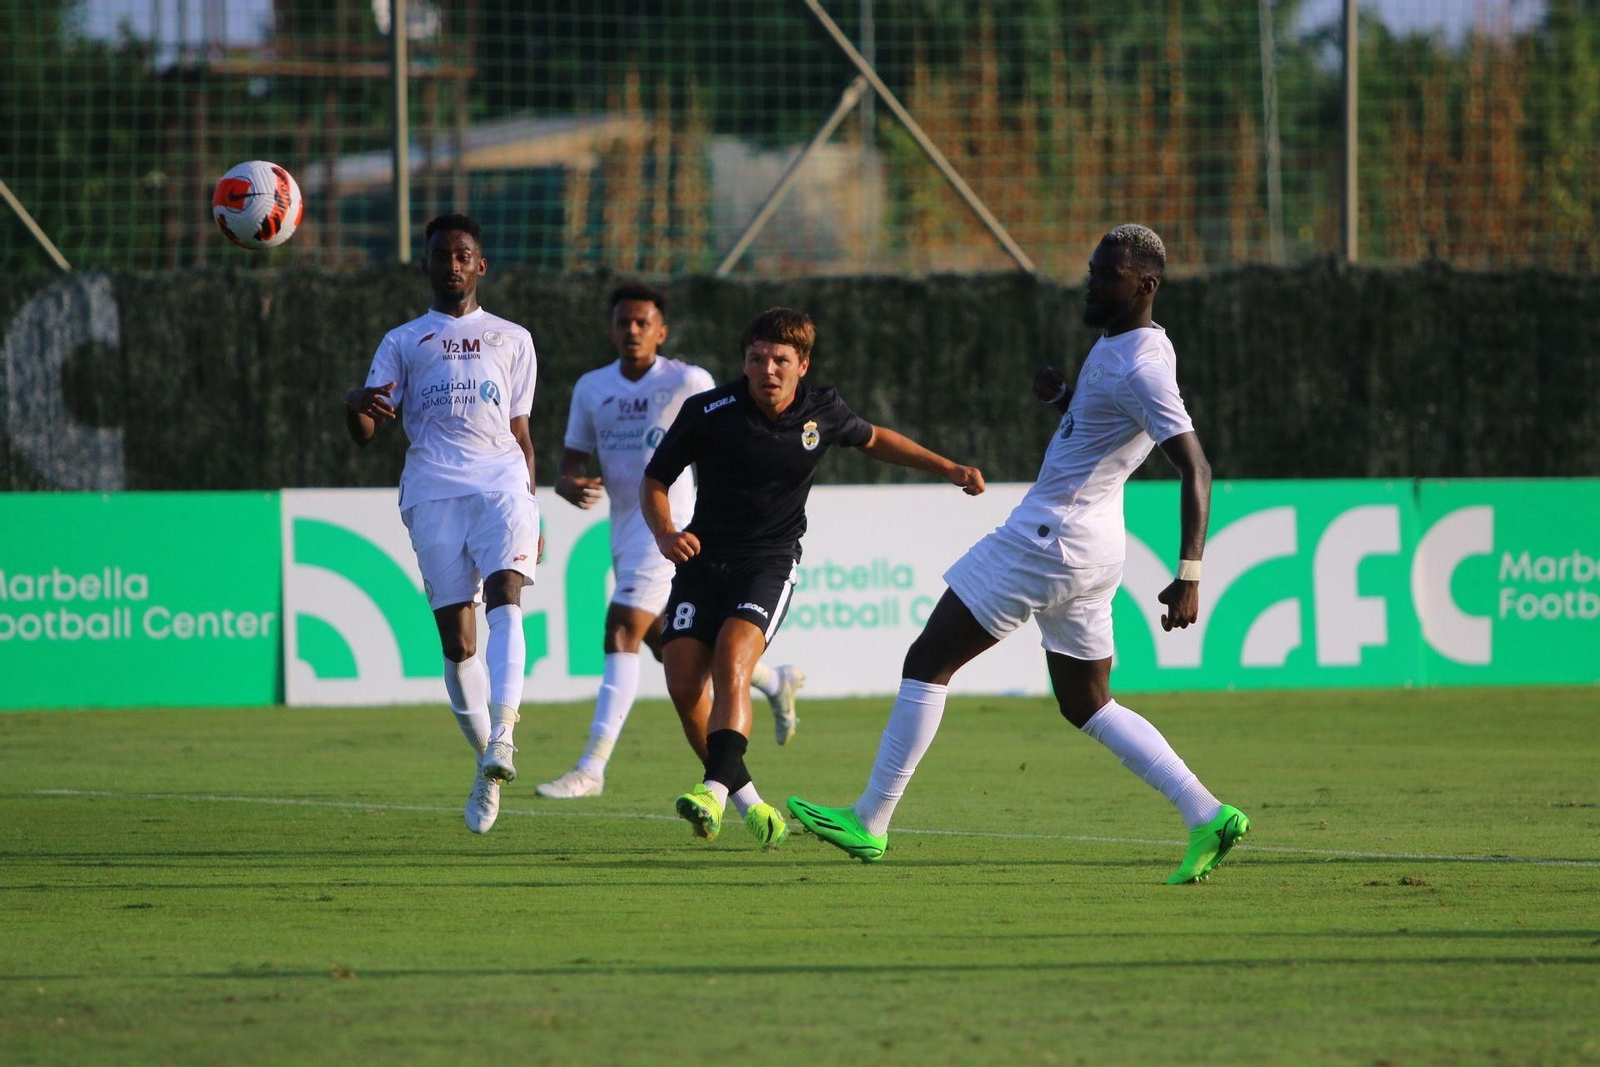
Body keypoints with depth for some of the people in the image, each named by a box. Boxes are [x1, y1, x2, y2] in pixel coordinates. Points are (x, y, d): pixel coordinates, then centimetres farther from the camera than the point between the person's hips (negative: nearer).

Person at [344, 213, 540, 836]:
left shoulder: (511, 340, 22)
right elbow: (366, 432, 9)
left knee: (505, 595, -25)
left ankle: (502, 737, -38)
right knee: (456, 636, -7)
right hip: (434, 491, 0)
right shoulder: (403, 342, 19)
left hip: (502, 482, 0)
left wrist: (530, 512, 15)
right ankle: (485, 764, 4)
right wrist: (357, 407, -15)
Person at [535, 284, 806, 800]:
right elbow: (571, 464, 10)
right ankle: (775, 682, 42)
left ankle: (591, 768, -22)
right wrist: (571, 486, -14)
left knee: (621, 633, -19)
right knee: (669, 646, 17)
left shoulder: (687, 383, -8)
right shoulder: (591, 388, 7)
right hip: (623, 528, 7)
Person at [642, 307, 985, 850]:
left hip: (770, 561, -1)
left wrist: (947, 468, 19)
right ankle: (747, 801, 4)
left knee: (731, 658, -28)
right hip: (704, 557, 1)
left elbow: (873, 439, 21)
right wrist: (665, 533, -18)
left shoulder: (822, 412, -2)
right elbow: (655, 481, 1)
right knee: (684, 682, -13)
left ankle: (716, 789, -38)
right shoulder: (708, 413, -9)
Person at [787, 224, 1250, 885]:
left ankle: (870, 823, 3)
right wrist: (1058, 395, 5)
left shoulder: (1142, 367, -19)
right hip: (1091, 549, 10)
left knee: (928, 661, -1)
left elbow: (1196, 468, -26)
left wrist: (1189, 574, -33)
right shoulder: (1114, 345, 11)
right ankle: (1206, 816, 3)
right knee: (1086, 704, 14)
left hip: (1049, 540, -10)